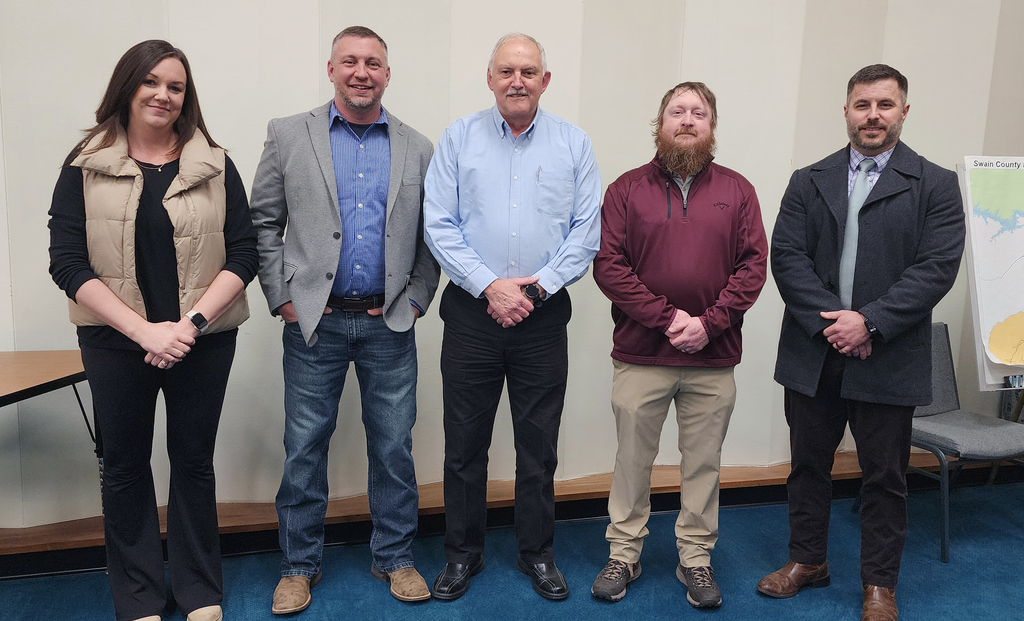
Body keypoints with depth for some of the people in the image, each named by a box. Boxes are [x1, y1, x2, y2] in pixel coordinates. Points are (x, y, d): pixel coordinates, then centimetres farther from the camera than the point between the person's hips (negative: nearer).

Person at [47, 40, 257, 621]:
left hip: (203, 339, 0)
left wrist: (191, 323, -15)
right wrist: (144, 331, -16)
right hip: (115, 340, 0)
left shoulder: (215, 165, 1)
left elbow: (244, 254, -3)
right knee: (124, 464, 11)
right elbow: (68, 262, -6)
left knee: (193, 460, 10)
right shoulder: (85, 166, 0)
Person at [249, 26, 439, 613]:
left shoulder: (418, 147, 7)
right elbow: (262, 223, 4)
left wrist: (417, 298, 0)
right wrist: (281, 297, -3)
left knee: (394, 445, 9)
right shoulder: (289, 135, 4)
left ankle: (395, 556, 27)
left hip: (390, 324, 1)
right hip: (315, 322, 0)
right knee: (304, 447, 7)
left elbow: (433, 233, 10)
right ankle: (300, 565, 26)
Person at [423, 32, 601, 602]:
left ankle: (538, 553, 29)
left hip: (543, 316, 1)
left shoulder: (574, 144, 5)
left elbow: (586, 231, 0)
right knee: (465, 443, 9)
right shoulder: (459, 138, 4)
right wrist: (489, 285, -13)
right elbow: (439, 225, -3)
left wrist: (537, 286, -11)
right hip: (471, 313, 0)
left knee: (539, 446, 11)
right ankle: (462, 554, 27)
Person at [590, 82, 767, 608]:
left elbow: (753, 265, 1)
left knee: (703, 462, 12)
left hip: (714, 358, 2)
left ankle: (696, 558, 29)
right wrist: (666, 317, -14)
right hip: (640, 355, -1)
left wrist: (708, 323, -12)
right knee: (632, 458, 10)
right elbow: (608, 264, -6)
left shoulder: (736, 191, 7)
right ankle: (623, 555, 27)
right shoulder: (627, 189, 3)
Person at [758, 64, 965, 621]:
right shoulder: (808, 182, 7)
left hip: (888, 360, -2)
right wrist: (828, 320, -15)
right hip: (812, 355, 3)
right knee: (808, 464, 15)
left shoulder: (935, 186, 1)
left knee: (885, 477, 10)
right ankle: (807, 560, 34)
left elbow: (936, 267, -9)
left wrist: (869, 321, -18)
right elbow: (786, 257, -3)